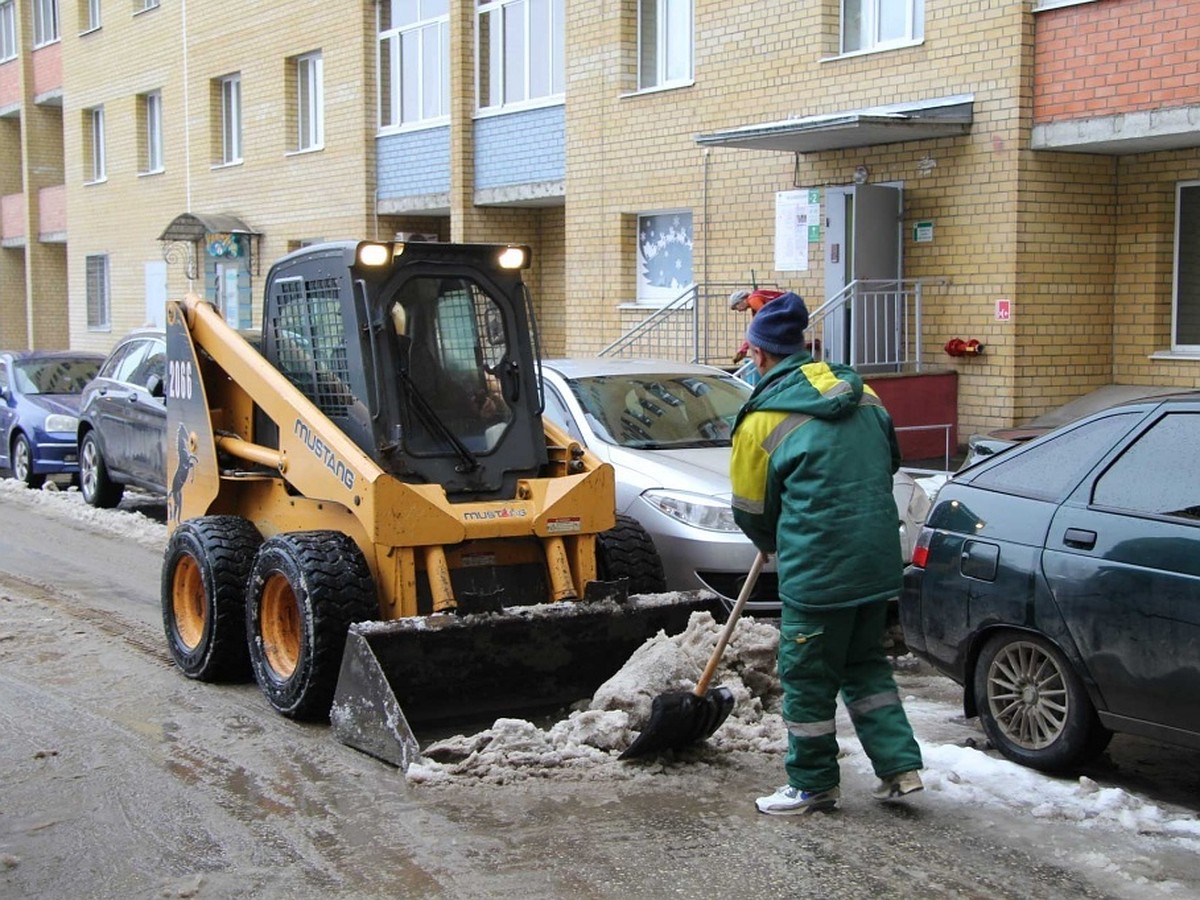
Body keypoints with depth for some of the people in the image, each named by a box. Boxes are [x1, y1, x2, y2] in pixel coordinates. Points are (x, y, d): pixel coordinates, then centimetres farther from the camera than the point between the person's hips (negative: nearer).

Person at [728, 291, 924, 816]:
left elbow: (750, 511, 0)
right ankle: (900, 766, 19)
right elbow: (889, 462, 19)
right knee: (866, 663, 22)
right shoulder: (862, 394, 7)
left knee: (808, 675, 8)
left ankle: (813, 785, 20)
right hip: (879, 560, 7)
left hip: (817, 570, -6)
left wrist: (774, 544, 21)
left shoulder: (761, 420, -10)